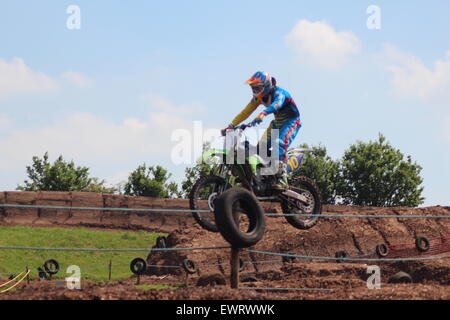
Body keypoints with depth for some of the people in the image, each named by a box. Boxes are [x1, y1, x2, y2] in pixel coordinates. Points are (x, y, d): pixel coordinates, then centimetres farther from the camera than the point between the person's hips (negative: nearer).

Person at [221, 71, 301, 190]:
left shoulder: (278, 93, -26)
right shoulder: (258, 97, -2)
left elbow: (277, 104, -49)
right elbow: (245, 112, 0)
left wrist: (263, 114, -68)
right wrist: (230, 126, -9)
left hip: (291, 121, -8)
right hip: (277, 122, 8)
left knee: (280, 144, -32)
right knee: (261, 147, -5)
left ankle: (282, 178, -38)